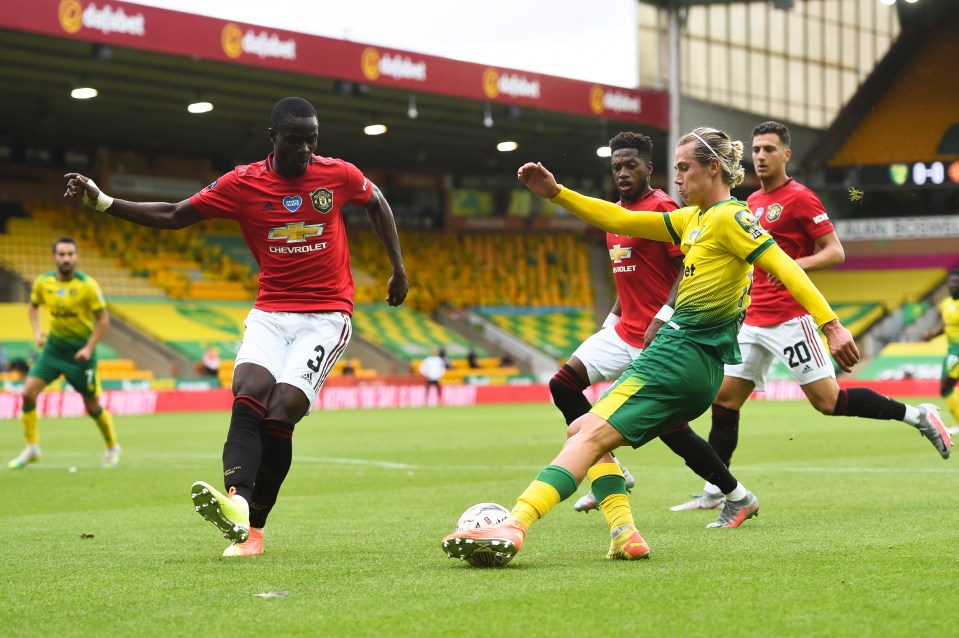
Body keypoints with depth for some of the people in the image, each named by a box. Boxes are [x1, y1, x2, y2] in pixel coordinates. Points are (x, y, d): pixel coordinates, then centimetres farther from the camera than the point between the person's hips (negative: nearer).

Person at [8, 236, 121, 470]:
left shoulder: (87, 285, -16)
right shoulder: (43, 283, -4)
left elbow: (103, 319, -9)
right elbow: (33, 306, 16)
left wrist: (89, 348, -17)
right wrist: (37, 331, 1)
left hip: (80, 350, -3)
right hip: (53, 346, 4)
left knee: (92, 407, 4)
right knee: (28, 392, -12)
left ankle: (112, 448, 28)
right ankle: (32, 448, 1)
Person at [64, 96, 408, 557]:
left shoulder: (338, 174, -2)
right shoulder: (242, 184, -2)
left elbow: (376, 203, 19)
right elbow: (173, 216, 3)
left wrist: (398, 269, 18)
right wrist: (101, 201, -7)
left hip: (326, 316, -2)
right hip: (270, 313, 2)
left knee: (280, 414, -19)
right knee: (248, 396, -25)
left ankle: (253, 527, -11)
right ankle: (236, 501, -45)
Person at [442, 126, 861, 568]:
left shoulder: (730, 217, -8)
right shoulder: (694, 218, 20)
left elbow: (784, 268, -16)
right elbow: (620, 221, 21)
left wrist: (831, 324, -25)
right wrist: (556, 194, 14)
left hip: (683, 354, -10)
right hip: (693, 360, 10)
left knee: (590, 436, -19)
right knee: (583, 432, 8)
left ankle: (513, 529, -30)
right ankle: (624, 534, -9)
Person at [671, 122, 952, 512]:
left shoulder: (799, 198, -8)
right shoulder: (752, 202, 16)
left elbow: (835, 252, -11)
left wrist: (796, 266, -26)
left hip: (789, 317, -8)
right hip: (753, 321, 8)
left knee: (828, 400, -10)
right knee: (724, 399, 3)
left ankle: (919, 416, 3)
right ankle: (714, 493, 8)